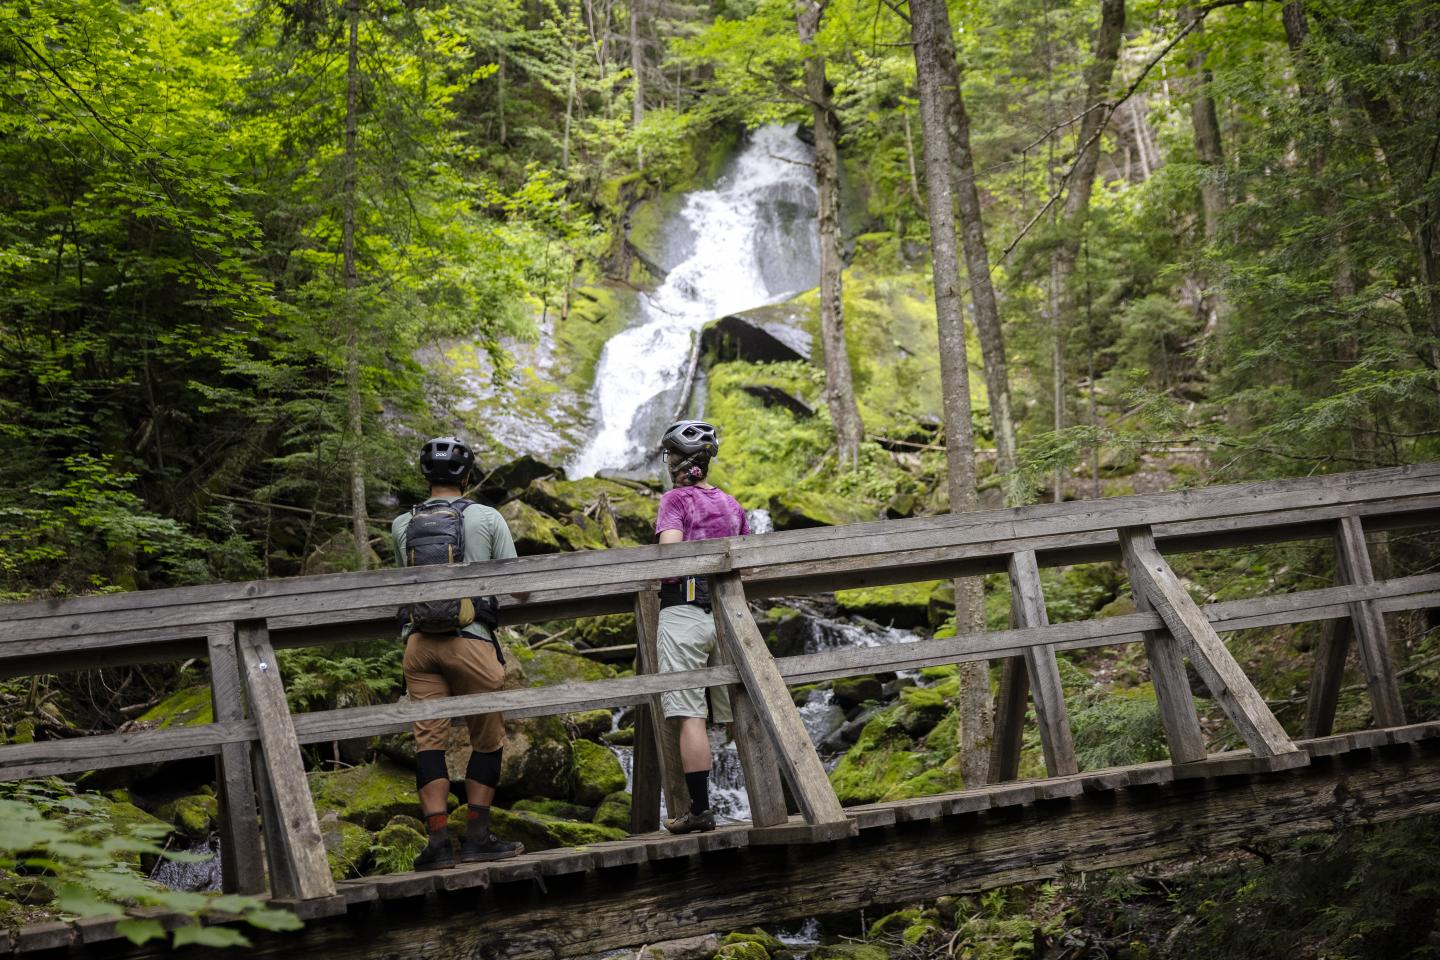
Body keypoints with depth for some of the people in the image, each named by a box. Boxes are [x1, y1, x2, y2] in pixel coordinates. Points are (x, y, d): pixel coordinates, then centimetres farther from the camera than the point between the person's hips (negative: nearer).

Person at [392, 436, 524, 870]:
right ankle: (477, 837, 11)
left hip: (419, 643, 3)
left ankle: (437, 841, 0)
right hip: (471, 641, -2)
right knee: (488, 740, 11)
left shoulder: (402, 526, 7)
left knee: (429, 741, 5)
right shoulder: (487, 519, -1)